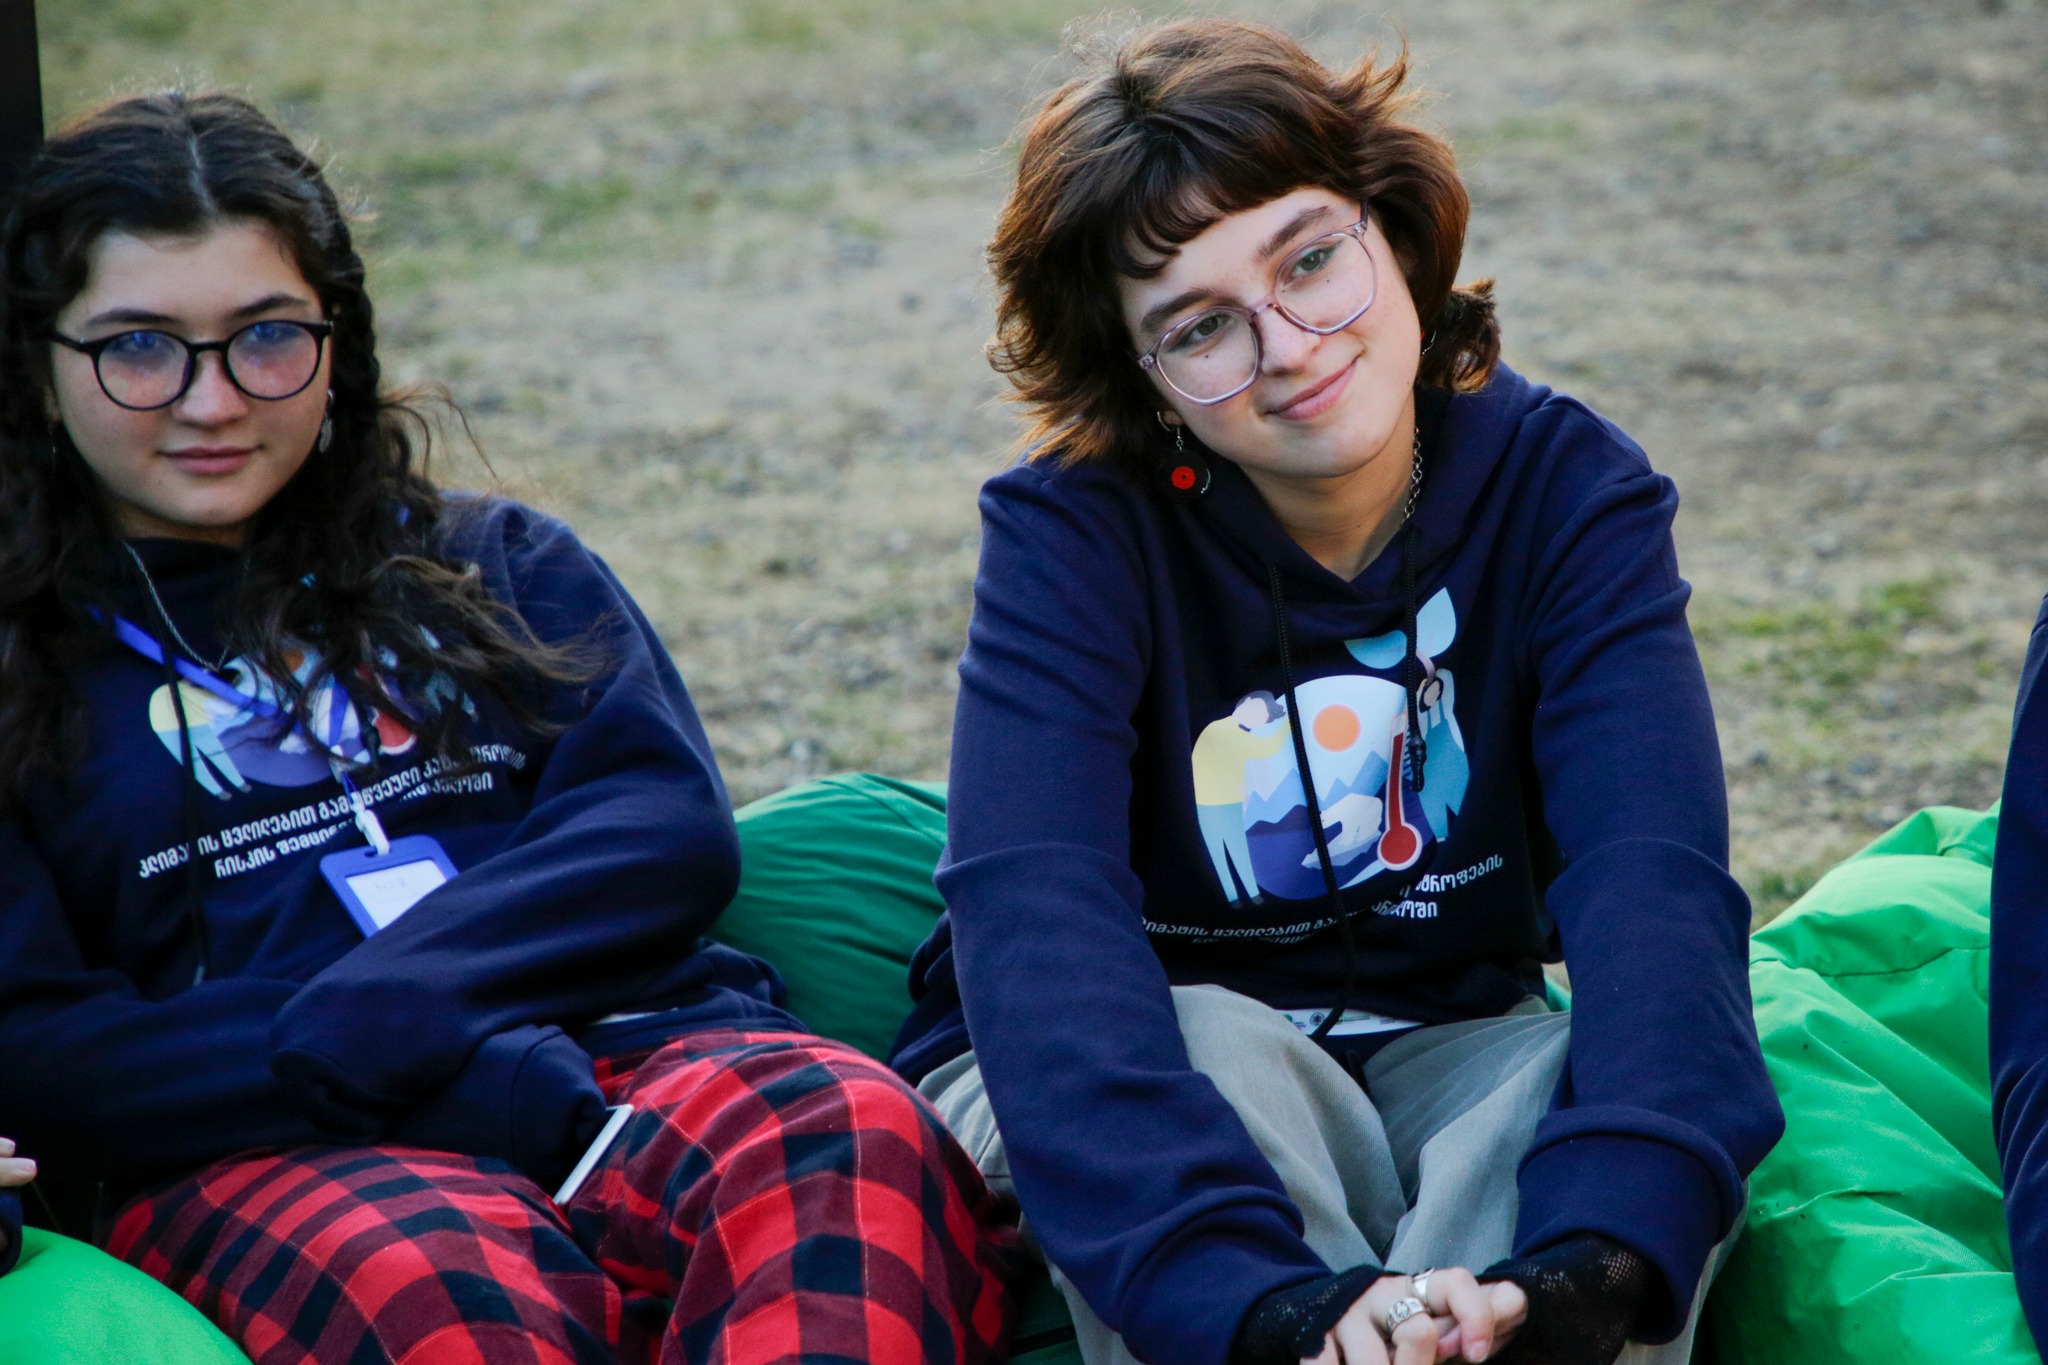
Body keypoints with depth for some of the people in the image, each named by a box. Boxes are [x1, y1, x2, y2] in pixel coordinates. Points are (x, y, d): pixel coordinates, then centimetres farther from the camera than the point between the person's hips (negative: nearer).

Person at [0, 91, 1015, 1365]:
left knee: (848, 1131, -34)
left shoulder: (500, 568, 25)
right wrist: (443, 1073, -12)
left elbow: (668, 831, 9)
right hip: (267, 1160, -2)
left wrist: (379, 1013, -10)